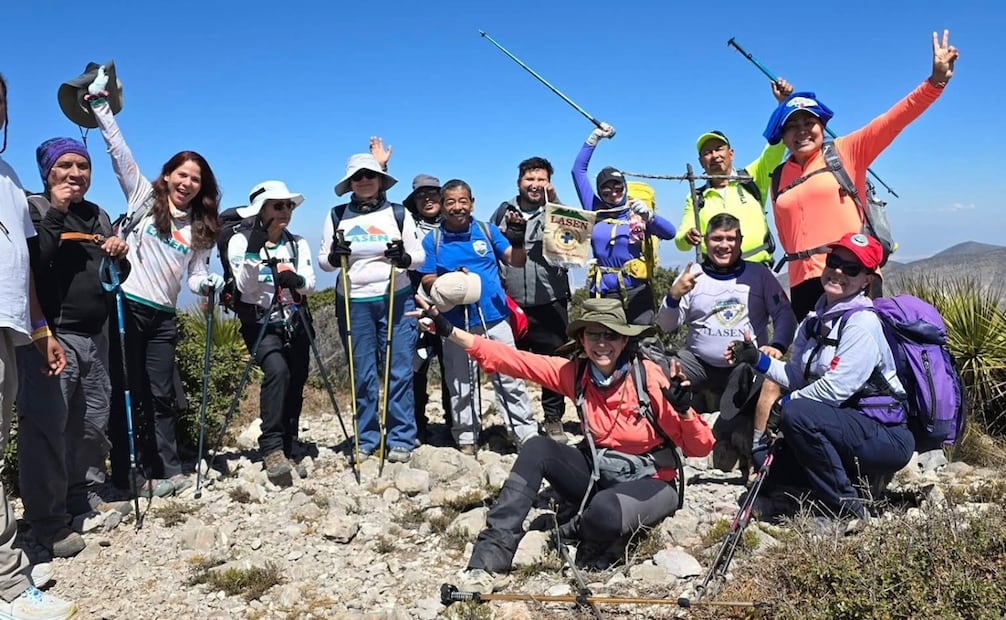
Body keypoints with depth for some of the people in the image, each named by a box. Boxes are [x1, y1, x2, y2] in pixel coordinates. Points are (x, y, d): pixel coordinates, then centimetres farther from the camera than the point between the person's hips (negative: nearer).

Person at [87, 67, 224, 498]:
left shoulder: (198, 229, 13)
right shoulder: (143, 197, 5)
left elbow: (193, 277, 7)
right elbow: (118, 150, -1)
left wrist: (212, 283, -14)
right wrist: (100, 103, -7)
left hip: (163, 316, 3)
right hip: (127, 307, -3)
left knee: (160, 396, 6)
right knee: (126, 393, -1)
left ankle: (168, 473, 10)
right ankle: (125, 476, 4)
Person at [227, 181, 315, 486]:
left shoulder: (298, 243, 5)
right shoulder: (240, 241, -6)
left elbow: (310, 284, -8)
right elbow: (245, 286, -18)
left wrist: (296, 280, -30)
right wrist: (254, 251, -31)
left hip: (295, 323, 5)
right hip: (260, 324, -4)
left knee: (295, 385, 3)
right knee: (277, 371, -28)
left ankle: (287, 450, 17)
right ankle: (272, 449, -25)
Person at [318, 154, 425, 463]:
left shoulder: (398, 213, 4)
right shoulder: (337, 216, 6)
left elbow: (420, 256, 5)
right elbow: (323, 261, 9)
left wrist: (404, 258, -17)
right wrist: (333, 256, -13)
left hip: (396, 300, -1)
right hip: (354, 304, 1)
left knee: (399, 371, -1)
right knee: (362, 375, 6)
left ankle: (401, 440, 7)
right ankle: (366, 440, 16)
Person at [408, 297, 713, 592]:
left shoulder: (648, 376, -18)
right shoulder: (575, 372, -7)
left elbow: (700, 448, -15)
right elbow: (511, 360, -14)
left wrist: (684, 409, -36)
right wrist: (450, 332, -21)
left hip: (649, 483, -4)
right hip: (596, 475, 4)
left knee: (605, 514, -37)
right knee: (538, 448, -19)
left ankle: (567, 534, 1)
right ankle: (491, 555, -18)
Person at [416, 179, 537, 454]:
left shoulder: (488, 230, 4)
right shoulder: (432, 240, 3)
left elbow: (516, 261, 0)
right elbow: (427, 282, 2)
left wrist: (518, 243, -21)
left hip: (494, 319, 0)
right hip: (455, 324, 0)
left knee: (511, 379, 5)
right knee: (461, 385, 10)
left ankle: (526, 434, 14)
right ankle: (466, 438, 22)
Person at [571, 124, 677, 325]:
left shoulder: (637, 213, 5)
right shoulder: (595, 211, 9)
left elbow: (670, 233, -10)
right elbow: (578, 170, 12)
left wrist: (649, 214, -27)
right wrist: (595, 137, 9)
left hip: (636, 291, -1)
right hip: (603, 293, 2)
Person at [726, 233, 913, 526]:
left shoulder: (863, 323, -16)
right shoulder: (815, 320, 9)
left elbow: (835, 388, -23)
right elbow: (797, 376, 6)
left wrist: (785, 404, -13)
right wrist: (757, 359, -6)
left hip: (887, 438, -8)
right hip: (848, 429, 8)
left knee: (797, 414, -30)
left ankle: (848, 510, -17)